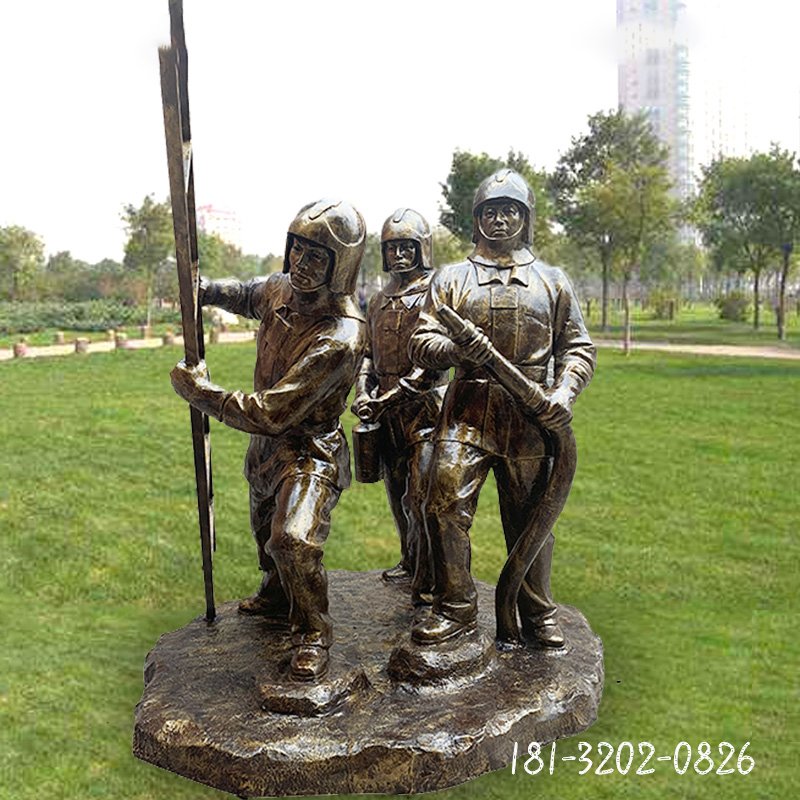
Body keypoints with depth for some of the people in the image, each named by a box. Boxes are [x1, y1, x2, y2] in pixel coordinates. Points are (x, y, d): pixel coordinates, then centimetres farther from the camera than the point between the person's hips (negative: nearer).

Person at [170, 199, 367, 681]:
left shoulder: (340, 339, -34)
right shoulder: (281, 289, -10)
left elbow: (269, 414, -34)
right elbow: (247, 296, 18)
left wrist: (198, 391, -25)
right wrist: (205, 290, -3)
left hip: (310, 450, -8)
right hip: (267, 444, 8)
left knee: (293, 540, -27)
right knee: (267, 529, 27)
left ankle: (313, 634, -1)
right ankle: (276, 600, 55)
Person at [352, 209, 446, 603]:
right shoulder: (378, 302, 16)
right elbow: (368, 354, 19)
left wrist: (390, 397, -20)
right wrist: (363, 392, -1)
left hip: (424, 408, -7)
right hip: (386, 412, 7)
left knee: (421, 497, -9)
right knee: (397, 493, 16)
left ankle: (428, 581, 1)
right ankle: (410, 560, 33)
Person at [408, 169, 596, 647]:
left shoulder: (552, 281, 13)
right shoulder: (452, 279, 11)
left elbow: (578, 347, 13)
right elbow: (422, 343, 4)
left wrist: (565, 392, -6)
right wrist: (456, 349, -18)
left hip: (531, 416, 1)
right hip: (468, 410, 0)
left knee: (531, 518, 8)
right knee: (445, 505, -11)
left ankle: (538, 613, 25)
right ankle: (456, 608, 5)